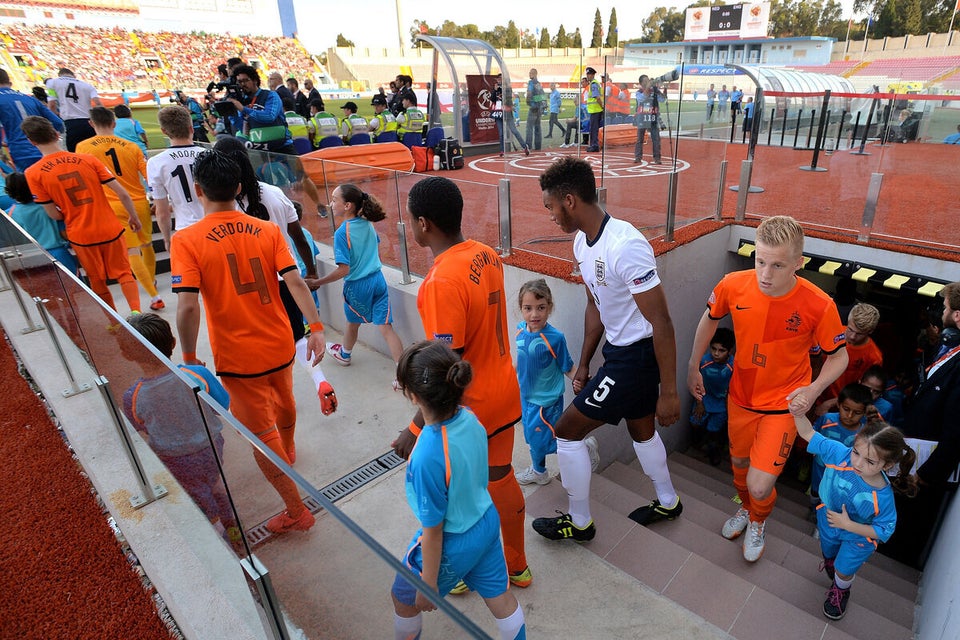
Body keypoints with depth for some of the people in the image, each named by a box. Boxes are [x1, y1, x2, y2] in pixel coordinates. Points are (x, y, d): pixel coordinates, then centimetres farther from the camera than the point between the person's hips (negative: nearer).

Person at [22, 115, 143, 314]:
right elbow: (122, 194, -7)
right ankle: (136, 312, -3)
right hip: (110, 229, 0)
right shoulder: (88, 159, -5)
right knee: (124, 273, 14)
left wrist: (70, 216, 15)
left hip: (80, 235, 0)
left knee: (97, 280, 18)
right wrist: (134, 217, 7)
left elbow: (53, 214, -7)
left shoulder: (33, 173, -7)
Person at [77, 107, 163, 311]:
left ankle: (155, 297, -6)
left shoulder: (82, 147, -1)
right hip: (140, 203, 2)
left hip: (114, 208, -2)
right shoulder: (131, 146, 1)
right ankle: (152, 282, 40)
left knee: (132, 252, -1)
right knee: (147, 246, 21)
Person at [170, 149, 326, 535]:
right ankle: (287, 452, 61)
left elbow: (187, 305, -20)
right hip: (280, 345, 5)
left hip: (238, 357, -4)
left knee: (261, 433, 9)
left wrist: (189, 356, -9)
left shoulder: (186, 240, -13)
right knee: (283, 403, 31)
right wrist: (315, 328, -10)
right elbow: (294, 281, -12)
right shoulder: (268, 230, -4)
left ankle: (296, 511, 18)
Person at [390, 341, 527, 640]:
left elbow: (434, 531, -23)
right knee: (500, 596, 26)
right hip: (488, 523, 6)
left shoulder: (427, 457, -38)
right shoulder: (469, 417, -17)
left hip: (451, 545, -5)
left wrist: (428, 584, -8)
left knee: (404, 598, 25)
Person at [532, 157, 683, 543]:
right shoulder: (582, 242, 1)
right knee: (640, 428, 26)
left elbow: (661, 322, -25)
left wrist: (668, 392, -20)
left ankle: (579, 522, 21)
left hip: (638, 355, -9)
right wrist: (583, 364, 15)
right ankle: (667, 502, 51)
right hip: (620, 350, 9)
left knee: (567, 430, -1)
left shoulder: (625, 246, -29)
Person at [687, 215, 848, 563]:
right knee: (739, 462, 24)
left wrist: (813, 390, -26)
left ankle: (757, 522, 33)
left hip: (783, 404, -3)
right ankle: (744, 508, 58)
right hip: (741, 395, 3)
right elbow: (709, 319, 3)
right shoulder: (734, 285, -19)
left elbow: (839, 356, -8)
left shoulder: (818, 305, -25)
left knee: (759, 488, -5)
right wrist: (693, 367, 7)